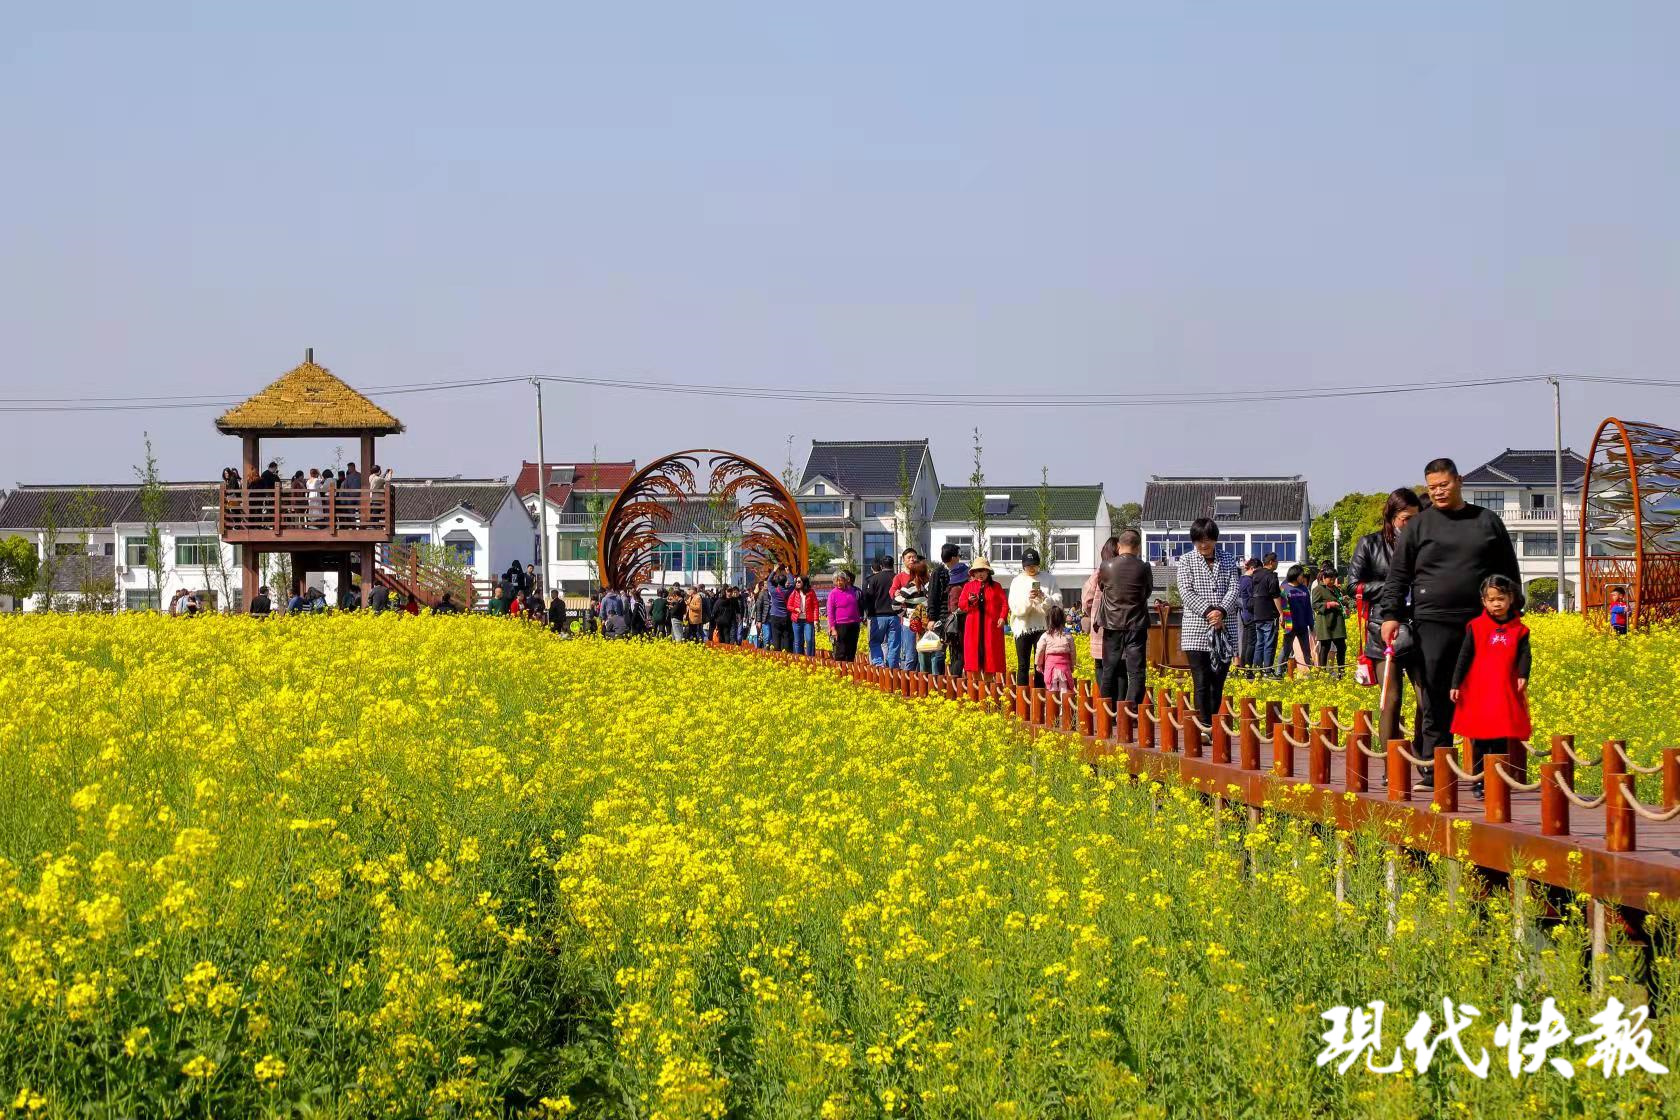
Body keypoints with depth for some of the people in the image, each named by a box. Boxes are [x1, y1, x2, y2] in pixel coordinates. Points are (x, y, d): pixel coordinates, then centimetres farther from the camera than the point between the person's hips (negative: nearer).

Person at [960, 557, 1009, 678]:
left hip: (991, 627, -1)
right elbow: (961, 605, 7)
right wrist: (969, 601, -14)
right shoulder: (968, 586, 11)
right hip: (974, 627, 1)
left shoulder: (995, 586, 8)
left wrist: (1002, 617, -13)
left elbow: (1004, 603, 2)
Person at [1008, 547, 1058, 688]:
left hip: (1043, 627, 0)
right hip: (1023, 627, 0)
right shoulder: (1017, 581, 7)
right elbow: (1015, 608, -2)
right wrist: (1028, 599, -18)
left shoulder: (1049, 579, 6)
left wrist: (1044, 598, -17)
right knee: (1023, 666, 0)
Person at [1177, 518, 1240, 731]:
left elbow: (1233, 590, 1)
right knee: (1201, 684, -7)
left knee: (1218, 684, 5)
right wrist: (1208, 611, -18)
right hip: (1196, 632, -3)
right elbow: (1186, 592, -6)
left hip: (1225, 632, 3)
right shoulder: (1187, 561, 4)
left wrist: (1221, 611, -18)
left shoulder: (1228, 562, 11)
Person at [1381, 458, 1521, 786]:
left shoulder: (1488, 522, 13)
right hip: (1433, 624, -1)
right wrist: (1391, 615, -6)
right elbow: (1397, 575, 6)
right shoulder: (1419, 526, 8)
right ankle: (1434, 774, 0)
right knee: (1435, 704, -3)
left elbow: (1510, 574, 17)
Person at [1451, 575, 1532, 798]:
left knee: (1501, 741, 4)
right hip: (1478, 693, -1)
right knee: (1479, 741, 1)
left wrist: (1523, 676, -19)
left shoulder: (1518, 629, 6)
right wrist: (1456, 684, -1)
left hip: (1506, 693, 1)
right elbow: (1464, 656, 3)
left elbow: (1524, 655, 1)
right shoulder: (1476, 627, 2)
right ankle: (1478, 782, 6)